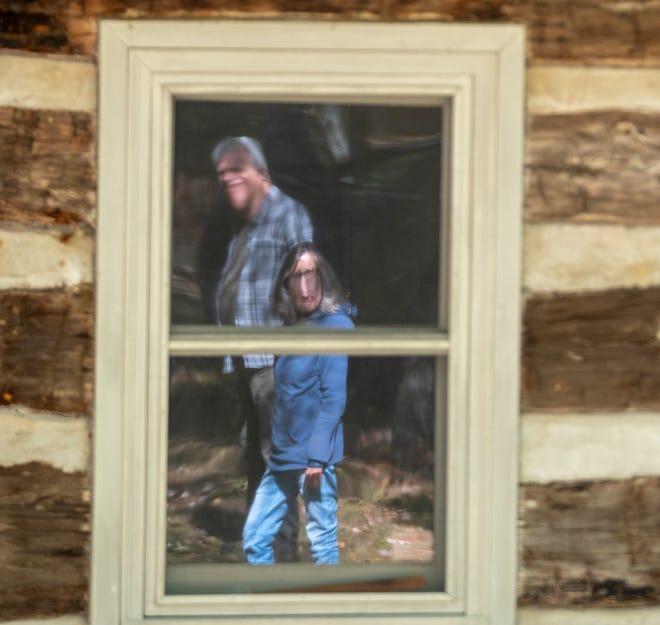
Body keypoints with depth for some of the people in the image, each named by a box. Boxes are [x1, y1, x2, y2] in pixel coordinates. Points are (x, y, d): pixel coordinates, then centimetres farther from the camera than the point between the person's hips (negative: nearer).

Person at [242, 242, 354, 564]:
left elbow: (334, 398, -15)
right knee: (254, 538, 8)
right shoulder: (293, 327, 14)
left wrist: (317, 457, -19)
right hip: (282, 456, 8)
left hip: (314, 456, -8)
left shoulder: (335, 325, -9)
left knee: (322, 543, -1)